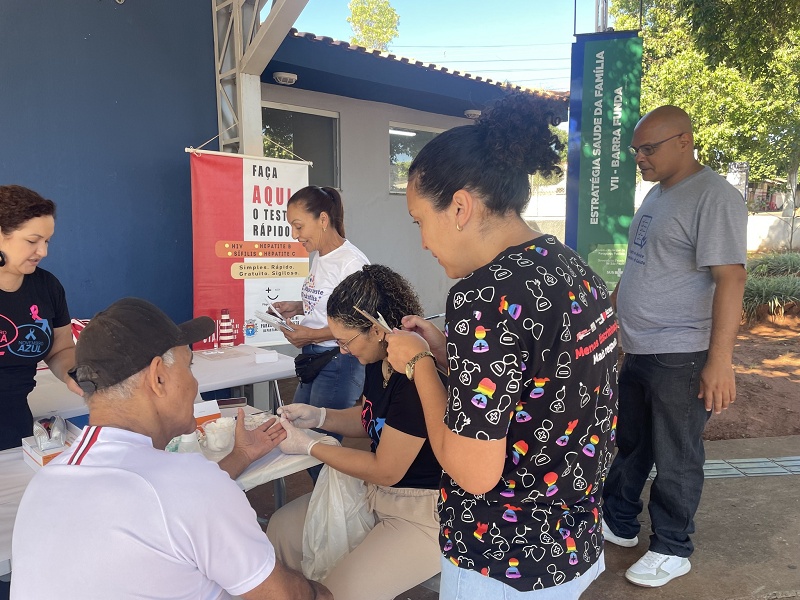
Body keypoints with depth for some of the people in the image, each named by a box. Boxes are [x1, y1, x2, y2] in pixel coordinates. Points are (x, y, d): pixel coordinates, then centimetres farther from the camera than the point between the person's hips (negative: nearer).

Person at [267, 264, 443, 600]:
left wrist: (308, 446, -12)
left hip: (424, 512, -9)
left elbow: (385, 470, -21)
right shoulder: (379, 361, -3)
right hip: (376, 492, 9)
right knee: (281, 527, 9)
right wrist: (317, 416, -2)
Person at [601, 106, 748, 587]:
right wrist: (615, 317, 21)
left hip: (680, 358, -8)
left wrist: (719, 361, -24)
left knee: (675, 461, 8)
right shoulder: (657, 194, 12)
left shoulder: (714, 197, -15)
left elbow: (730, 279, -20)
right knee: (629, 445, 20)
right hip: (637, 351, 8)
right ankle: (620, 523, 38)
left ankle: (672, 550, 27)